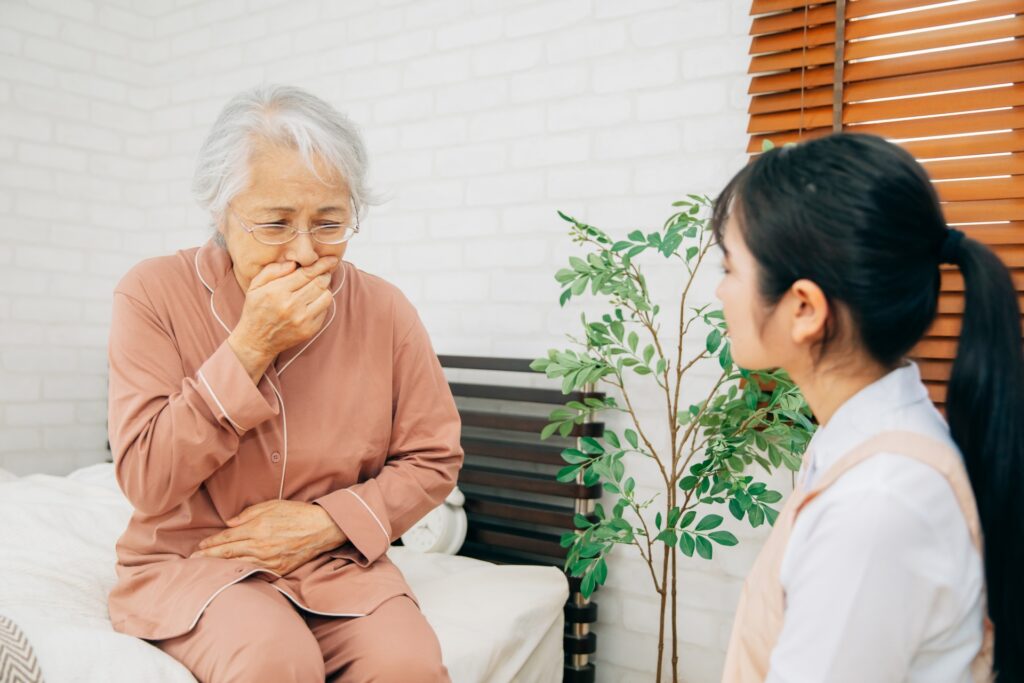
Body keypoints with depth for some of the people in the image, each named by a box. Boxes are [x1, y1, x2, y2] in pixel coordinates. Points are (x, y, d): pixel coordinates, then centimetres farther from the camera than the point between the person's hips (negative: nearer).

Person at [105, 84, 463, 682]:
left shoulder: (385, 311, -6)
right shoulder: (154, 295, -10)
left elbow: (434, 457, 3)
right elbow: (146, 483, -15)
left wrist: (327, 521, -12)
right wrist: (249, 349, -24)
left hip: (335, 560, 2)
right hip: (187, 559, -1)